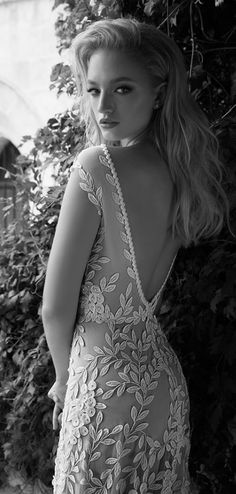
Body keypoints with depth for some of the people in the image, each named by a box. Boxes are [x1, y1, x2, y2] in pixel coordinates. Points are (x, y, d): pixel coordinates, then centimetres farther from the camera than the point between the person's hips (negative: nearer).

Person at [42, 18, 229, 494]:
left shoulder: (96, 164, -20)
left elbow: (56, 307, -15)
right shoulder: (178, 168, 1)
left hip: (109, 388, -7)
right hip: (165, 380, 7)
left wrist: (64, 377, 2)